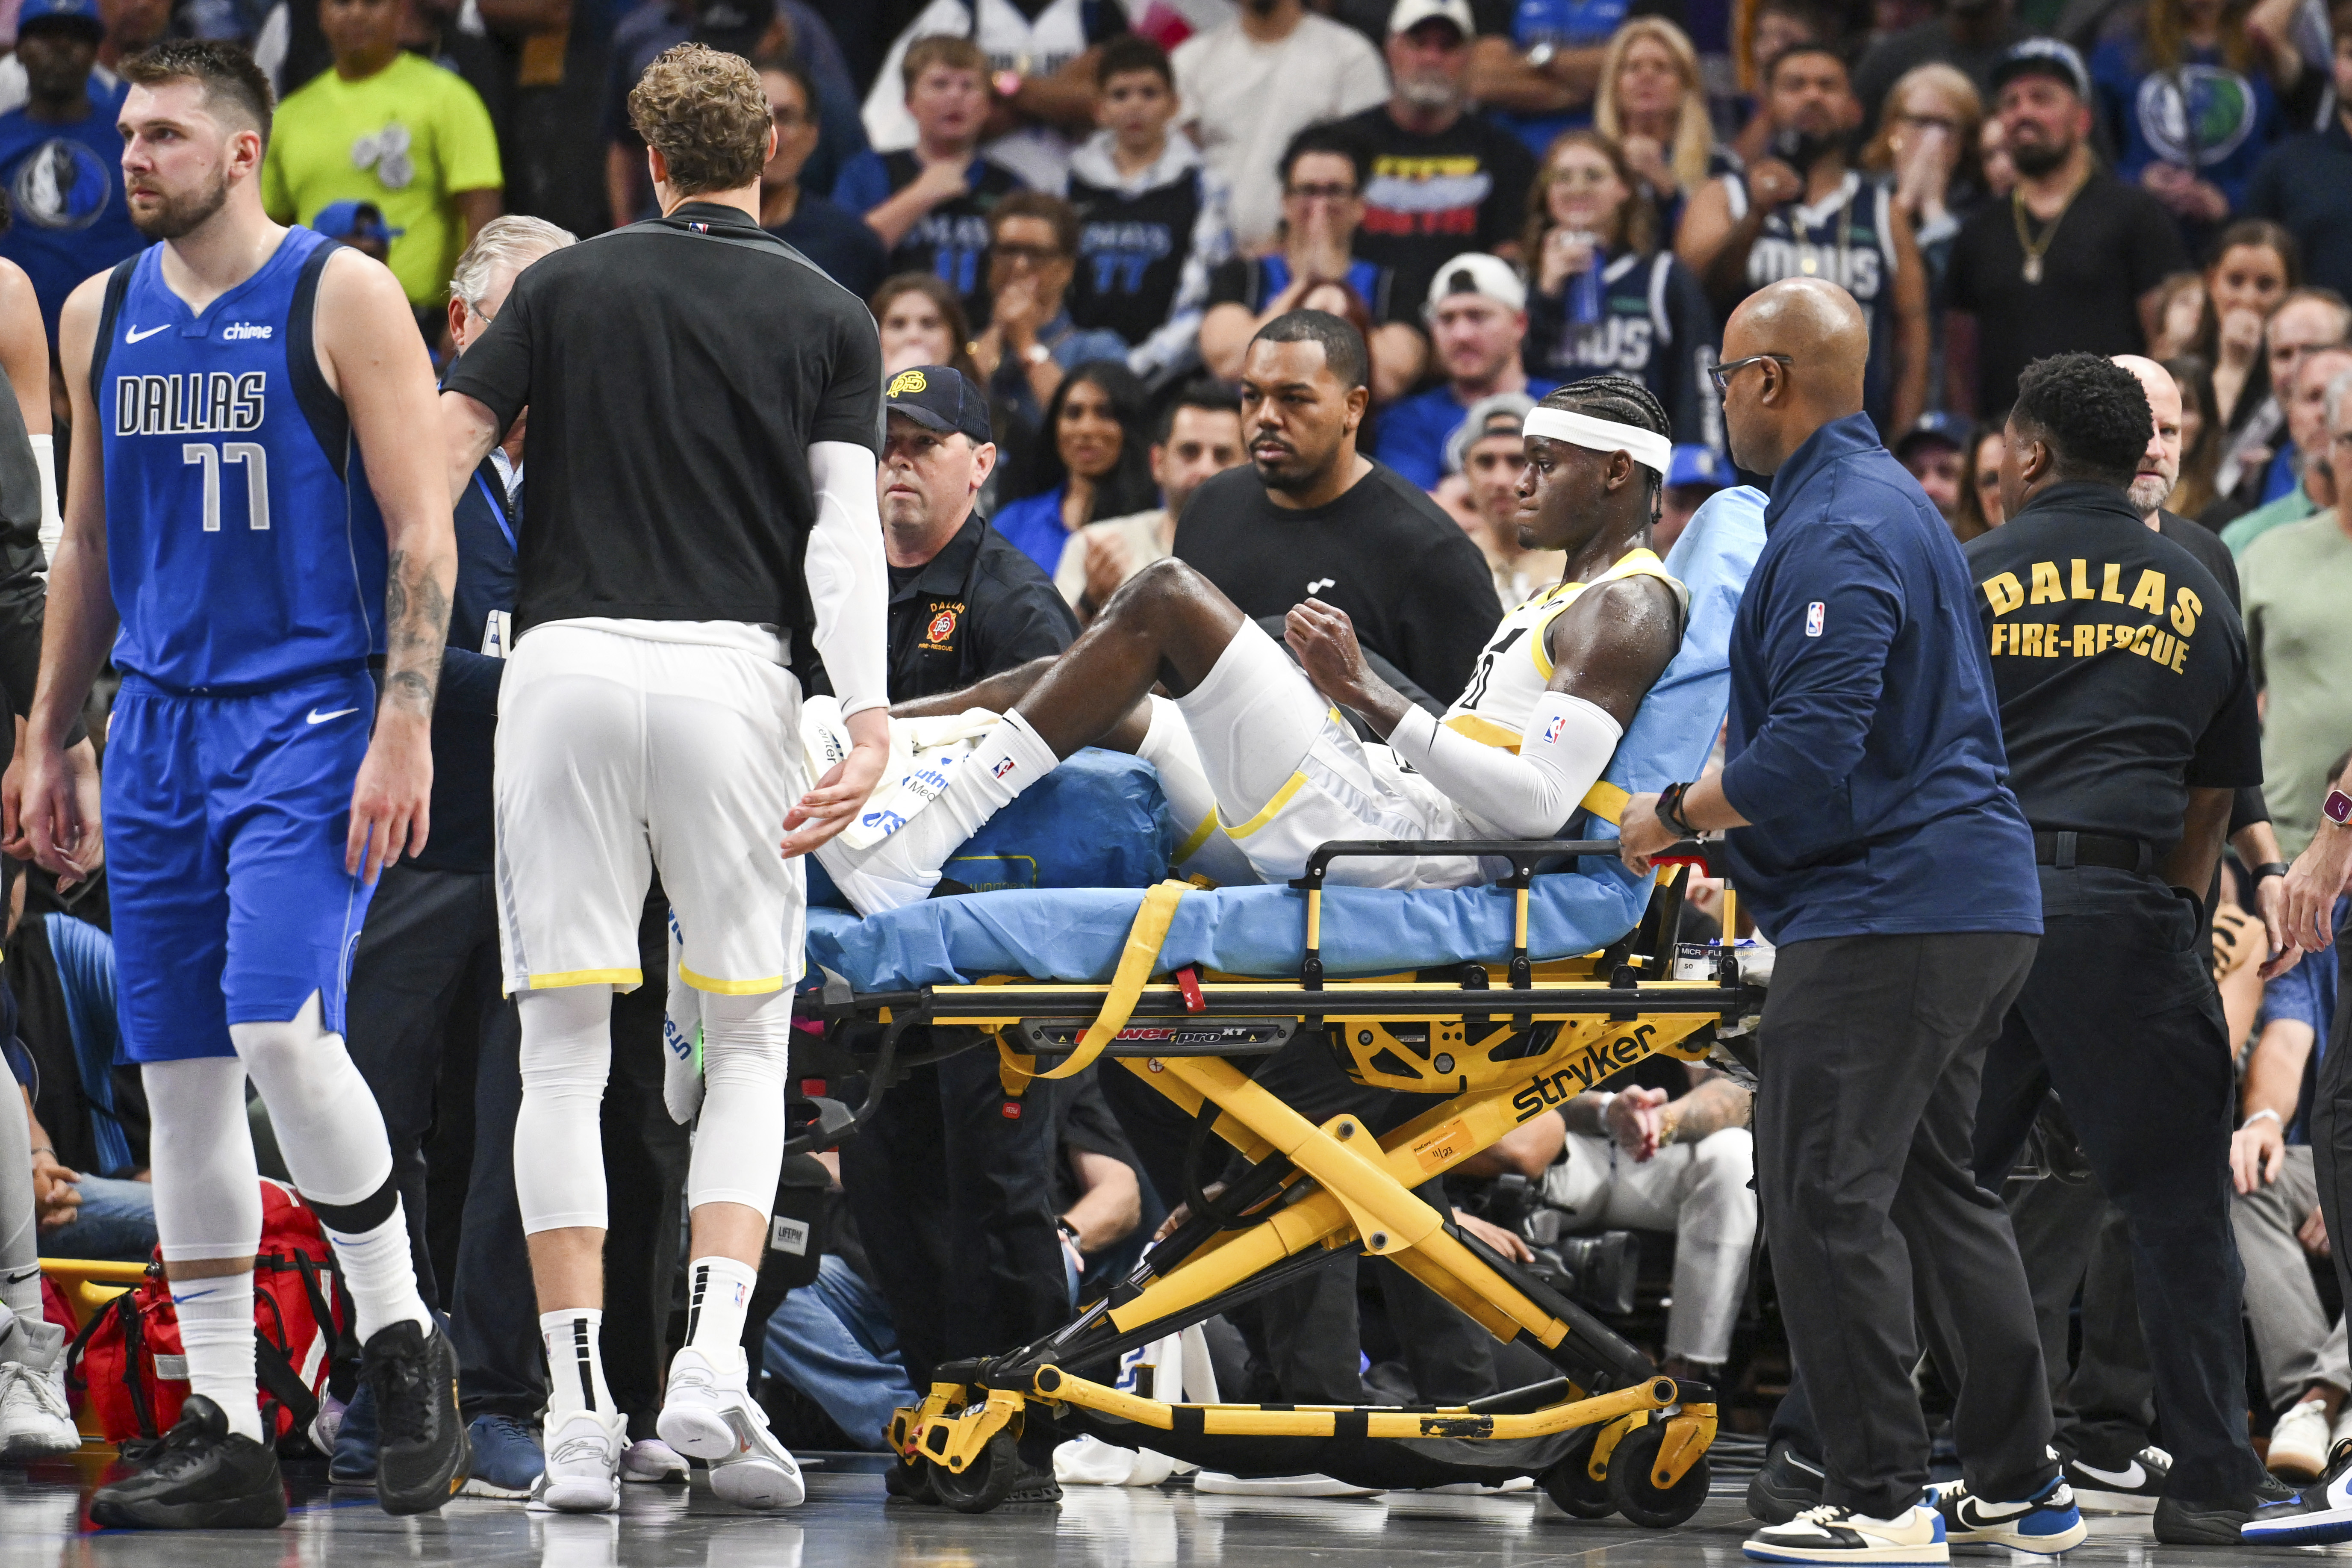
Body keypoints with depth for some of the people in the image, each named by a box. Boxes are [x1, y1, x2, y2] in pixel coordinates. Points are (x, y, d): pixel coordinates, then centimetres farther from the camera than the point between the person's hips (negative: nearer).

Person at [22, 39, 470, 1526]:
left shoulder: (343, 298, -6)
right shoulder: (102, 315, 12)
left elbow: (422, 534, -8)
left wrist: (405, 732, -16)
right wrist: (48, 741, 16)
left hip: (312, 720, -6)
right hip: (163, 725, 6)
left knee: (281, 1029, -21)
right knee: (180, 1071, 3)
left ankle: (406, 1343, -1)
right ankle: (225, 1436, 7)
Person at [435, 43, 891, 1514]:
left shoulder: (567, 287, 10)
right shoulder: (831, 320, 8)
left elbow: (433, 466, 4)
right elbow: (847, 530, -4)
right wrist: (870, 722, -11)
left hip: (565, 666, 0)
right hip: (733, 671, 0)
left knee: (564, 1047, 4)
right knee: (749, 1042, 10)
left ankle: (581, 1410, -1)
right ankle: (714, 1365, -7)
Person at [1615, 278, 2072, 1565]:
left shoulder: (1835, 532, -16)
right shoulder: (1891, 499, 19)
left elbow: (1808, 759, -23)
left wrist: (1676, 813, -8)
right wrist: (1723, 817, 20)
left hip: (1885, 914, -11)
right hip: (1975, 899, 11)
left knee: (1826, 1196, -8)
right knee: (1936, 1187, 17)